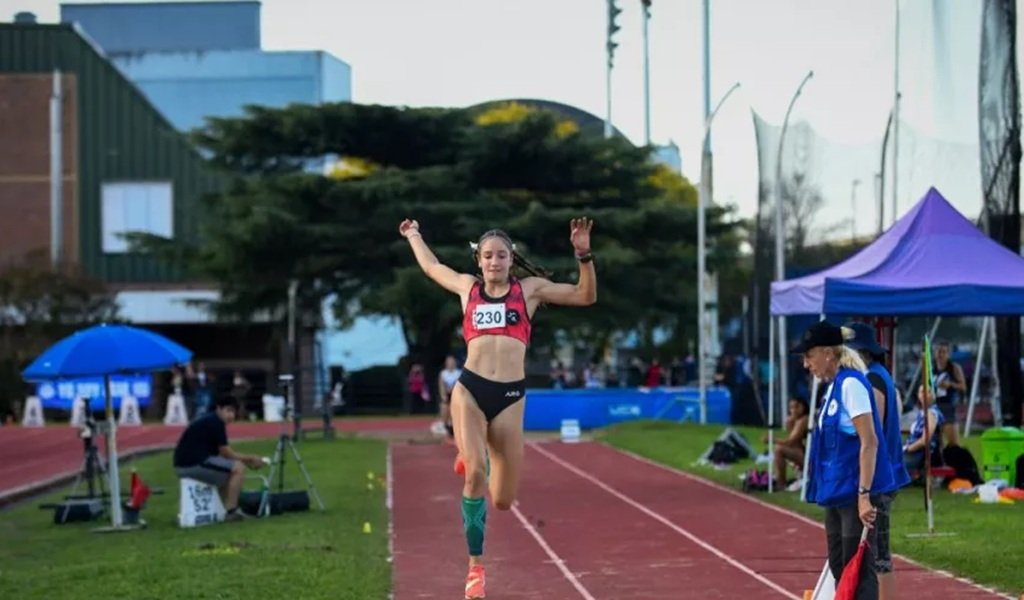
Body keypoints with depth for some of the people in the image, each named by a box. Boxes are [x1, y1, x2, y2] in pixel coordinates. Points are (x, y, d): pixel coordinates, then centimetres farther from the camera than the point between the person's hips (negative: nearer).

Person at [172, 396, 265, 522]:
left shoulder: (209, 420, 19)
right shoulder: (216, 423, -10)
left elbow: (222, 454, 21)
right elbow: (227, 454, -8)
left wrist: (247, 459, 14)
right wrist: (250, 458, 5)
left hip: (185, 463, 10)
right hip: (194, 463, -10)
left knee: (227, 470, 27)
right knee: (238, 468, -8)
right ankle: (231, 511, -8)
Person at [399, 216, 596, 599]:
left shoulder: (530, 289, 12)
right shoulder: (467, 287, 15)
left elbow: (586, 296, 8)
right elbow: (431, 267, 34)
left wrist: (584, 255, -5)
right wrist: (413, 236, 46)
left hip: (510, 396, 0)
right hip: (469, 389, 0)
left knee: (503, 500, 3)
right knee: (474, 474, -22)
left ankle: (472, 456, 39)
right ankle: (476, 566, -8)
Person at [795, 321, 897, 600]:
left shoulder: (851, 384, -15)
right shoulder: (834, 386, 13)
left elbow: (869, 442, -20)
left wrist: (864, 494, -24)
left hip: (853, 493, -10)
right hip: (836, 493, 10)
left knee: (858, 571, -8)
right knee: (840, 568, 14)